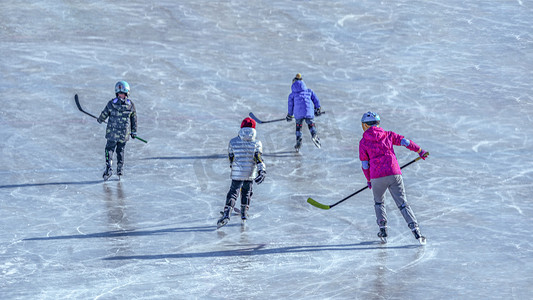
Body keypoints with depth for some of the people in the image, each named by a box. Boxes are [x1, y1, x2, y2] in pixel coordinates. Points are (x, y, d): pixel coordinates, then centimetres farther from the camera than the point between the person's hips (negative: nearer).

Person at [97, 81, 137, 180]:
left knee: (109, 149, 12)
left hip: (112, 133, -1)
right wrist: (134, 131, 15)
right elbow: (134, 119, 3)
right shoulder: (131, 105, -6)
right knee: (120, 150, 19)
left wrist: (100, 120, 26)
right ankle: (120, 169, 22)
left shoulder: (111, 103, -11)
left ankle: (109, 167, -2)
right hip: (125, 134, 1)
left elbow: (104, 115, 3)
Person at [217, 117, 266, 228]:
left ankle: (227, 214, -17)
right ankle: (244, 214, 29)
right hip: (251, 174, 1)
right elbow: (258, 158, -12)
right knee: (246, 192, 21)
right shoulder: (256, 144, -2)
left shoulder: (233, 142, 0)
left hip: (237, 173, -1)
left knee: (233, 192, 1)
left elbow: (231, 158, 10)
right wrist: (262, 171, -16)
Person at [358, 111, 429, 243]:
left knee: (378, 202, 24)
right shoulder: (388, 135, 12)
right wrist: (420, 151, 24)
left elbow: (364, 164, 8)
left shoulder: (363, 142, 6)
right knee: (402, 204, 4)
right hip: (394, 173, 1)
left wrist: (368, 180, 22)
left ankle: (383, 229, 14)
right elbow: (405, 142, 11)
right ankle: (415, 230, -10)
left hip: (377, 177, -1)